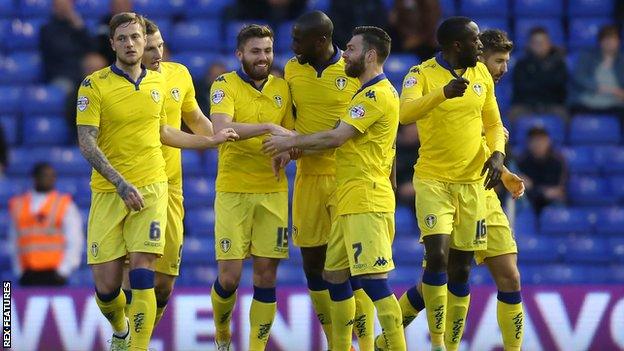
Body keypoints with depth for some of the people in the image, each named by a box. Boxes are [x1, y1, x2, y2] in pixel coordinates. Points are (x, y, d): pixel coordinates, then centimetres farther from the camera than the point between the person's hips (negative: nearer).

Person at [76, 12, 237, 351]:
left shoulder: (158, 82, 9)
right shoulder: (94, 84, -5)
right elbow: (86, 142, -10)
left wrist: (211, 141, 29)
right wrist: (120, 183, -19)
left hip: (151, 188, 2)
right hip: (108, 193, -2)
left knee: (142, 277, -12)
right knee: (106, 285, -1)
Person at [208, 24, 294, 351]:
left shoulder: (282, 88, 9)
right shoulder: (225, 85, -5)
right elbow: (221, 128, -23)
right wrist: (269, 127, -30)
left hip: (272, 192, 3)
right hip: (233, 192, -3)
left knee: (266, 275, 0)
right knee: (229, 275, -4)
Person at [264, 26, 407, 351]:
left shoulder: (378, 94, -13)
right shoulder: (366, 93, 20)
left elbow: (336, 137, -18)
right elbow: (342, 139, 18)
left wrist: (290, 142, -7)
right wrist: (294, 148, 8)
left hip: (367, 202, -11)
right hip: (349, 202, 11)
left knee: (373, 279, -13)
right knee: (335, 275, 13)